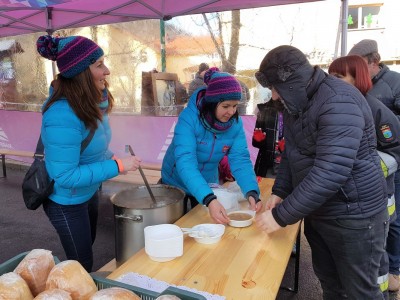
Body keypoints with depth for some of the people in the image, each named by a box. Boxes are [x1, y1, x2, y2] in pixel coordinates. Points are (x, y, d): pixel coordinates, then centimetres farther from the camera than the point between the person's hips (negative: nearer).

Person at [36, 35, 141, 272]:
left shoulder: (90, 101, -9)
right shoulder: (63, 116, -36)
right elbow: (66, 176, -33)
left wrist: (110, 157, -7)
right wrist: (117, 166, -31)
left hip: (89, 192, 8)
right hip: (67, 202, -8)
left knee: (87, 247, 30)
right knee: (82, 265, 13)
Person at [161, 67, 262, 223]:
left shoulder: (235, 122, -16)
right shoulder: (189, 118, -30)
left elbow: (240, 159, -20)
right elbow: (185, 162, -40)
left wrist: (252, 192, -37)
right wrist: (209, 199, -51)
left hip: (209, 185, 4)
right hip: (177, 184, -3)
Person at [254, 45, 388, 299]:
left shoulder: (338, 102, -25)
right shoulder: (296, 103, 5)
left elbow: (330, 172, -32)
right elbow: (291, 153, 12)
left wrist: (281, 216, -27)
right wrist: (279, 192, -3)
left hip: (354, 214, -8)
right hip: (317, 211, 8)